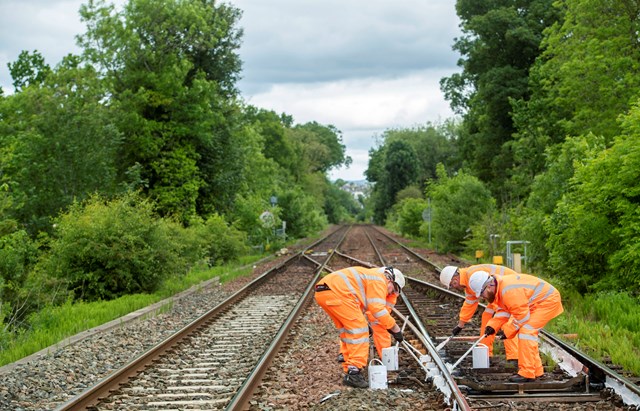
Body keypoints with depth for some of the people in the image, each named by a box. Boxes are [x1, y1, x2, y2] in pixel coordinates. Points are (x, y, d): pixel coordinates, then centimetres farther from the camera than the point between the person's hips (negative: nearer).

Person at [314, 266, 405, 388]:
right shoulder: (379, 280, 3)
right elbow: (379, 310, -6)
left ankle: (349, 371, 20)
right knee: (359, 330, -5)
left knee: (348, 330, 19)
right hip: (336, 292, -11)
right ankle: (354, 372, -11)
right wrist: (396, 328, 1)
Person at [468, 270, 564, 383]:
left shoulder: (509, 291, -30)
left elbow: (522, 316, -25)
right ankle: (536, 371, 23)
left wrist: (507, 331, -16)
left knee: (526, 331, -17)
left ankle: (527, 374, -16)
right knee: (527, 332, 13)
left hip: (548, 301, -11)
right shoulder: (499, 289, 3)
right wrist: (492, 326, -6)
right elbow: (503, 311, 9)